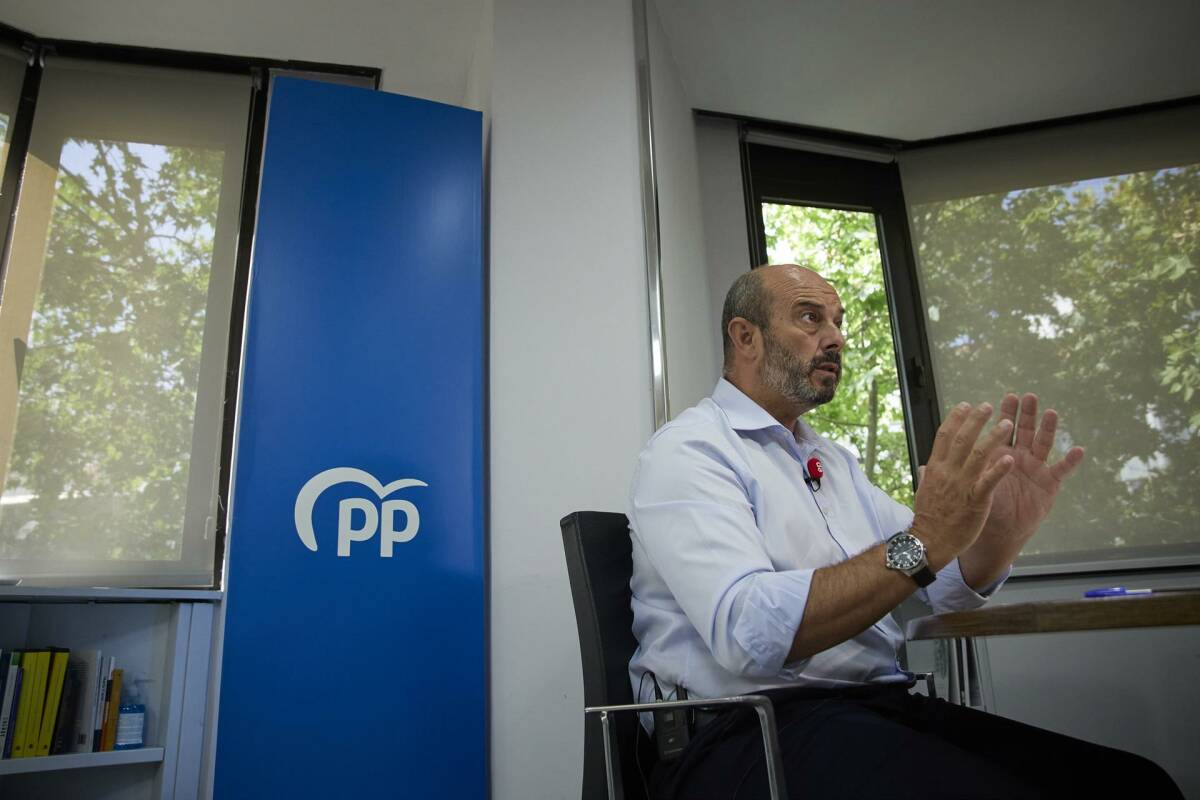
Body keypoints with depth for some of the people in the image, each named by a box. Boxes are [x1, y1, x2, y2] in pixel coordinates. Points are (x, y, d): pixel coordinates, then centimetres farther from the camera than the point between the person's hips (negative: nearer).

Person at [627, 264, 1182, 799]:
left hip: (884, 710, 8)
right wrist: (922, 542, -24)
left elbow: (948, 584, 14)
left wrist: (1001, 532, -8)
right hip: (752, 733, -7)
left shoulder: (832, 459, 18)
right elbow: (746, 632, -23)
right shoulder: (687, 450, -9)